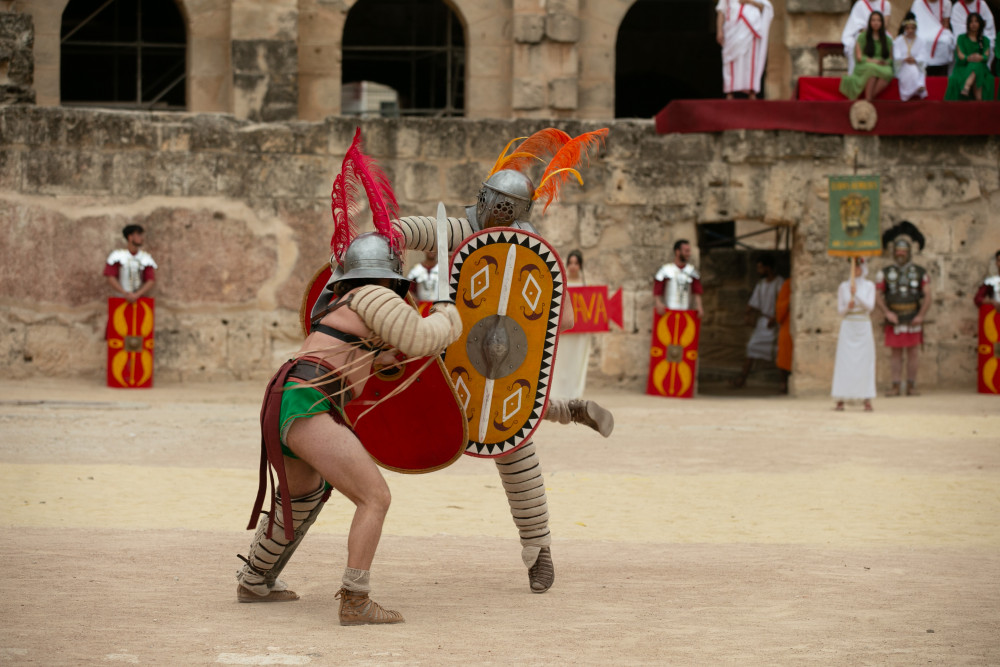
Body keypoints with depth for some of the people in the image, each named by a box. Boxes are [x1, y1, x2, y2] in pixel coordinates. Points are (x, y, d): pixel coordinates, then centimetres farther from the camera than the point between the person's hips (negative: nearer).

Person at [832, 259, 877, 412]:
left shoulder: (869, 286, 3)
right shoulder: (843, 287, 5)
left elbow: (870, 306, -8)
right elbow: (840, 310, 5)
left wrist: (856, 294, -19)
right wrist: (848, 306, -16)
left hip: (864, 326, -1)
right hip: (848, 326, 1)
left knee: (865, 363, -3)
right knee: (844, 362, -2)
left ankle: (867, 400, -4)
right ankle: (840, 400, -1)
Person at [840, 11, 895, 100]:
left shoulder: (887, 39, 18)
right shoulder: (863, 37, 9)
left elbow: (890, 58, 15)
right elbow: (858, 57, 1)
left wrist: (885, 62, -9)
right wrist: (871, 61, -17)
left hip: (883, 67, 2)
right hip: (863, 68, -2)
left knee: (888, 73, -36)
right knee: (872, 67, -41)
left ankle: (872, 96, -38)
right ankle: (868, 100, -39)